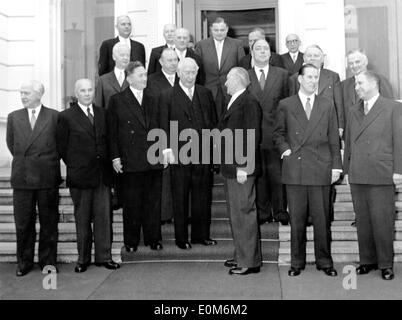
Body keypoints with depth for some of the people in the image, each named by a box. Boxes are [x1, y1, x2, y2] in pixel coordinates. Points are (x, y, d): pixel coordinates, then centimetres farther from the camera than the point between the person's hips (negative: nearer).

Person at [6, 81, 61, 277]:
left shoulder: (54, 116, -1)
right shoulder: (13, 117, 7)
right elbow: (11, 143, 17)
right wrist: (22, 161, 14)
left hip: (47, 178, -2)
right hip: (21, 179, 2)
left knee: (49, 222, 7)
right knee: (23, 224, 7)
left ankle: (48, 262, 19)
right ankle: (24, 262, 21)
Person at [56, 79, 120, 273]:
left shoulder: (103, 114, 11)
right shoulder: (66, 117, -2)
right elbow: (62, 147, 1)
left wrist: (108, 164, 7)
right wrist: (75, 167, 1)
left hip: (103, 175, 3)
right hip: (80, 176, -3)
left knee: (103, 217, 4)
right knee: (82, 219, 6)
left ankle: (104, 257, 14)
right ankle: (83, 259, 18)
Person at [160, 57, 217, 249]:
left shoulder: (205, 94, 12)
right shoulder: (167, 96, 1)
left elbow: (213, 121, 13)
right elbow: (164, 126, -3)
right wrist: (167, 148, -13)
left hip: (203, 153, 3)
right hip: (179, 154, -3)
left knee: (203, 196, 10)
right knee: (180, 198, 5)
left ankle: (201, 234, 23)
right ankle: (181, 238, 16)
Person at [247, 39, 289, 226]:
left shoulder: (282, 74, 9)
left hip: (276, 131, 0)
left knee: (277, 174, 2)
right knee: (258, 174, 4)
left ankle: (280, 211, 14)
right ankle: (262, 212, 15)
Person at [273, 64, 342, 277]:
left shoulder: (327, 106, 11)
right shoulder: (285, 105, 8)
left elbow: (334, 138, 10)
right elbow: (278, 133, 14)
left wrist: (336, 165, 5)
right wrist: (284, 148, -4)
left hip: (321, 169, 1)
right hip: (294, 169, -1)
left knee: (322, 218, 4)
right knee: (296, 219, 4)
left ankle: (324, 261, 18)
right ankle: (297, 262, 16)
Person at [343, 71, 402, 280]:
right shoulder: (354, 112, 16)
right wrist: (347, 169, 12)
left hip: (382, 176, -5)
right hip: (357, 177, 5)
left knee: (382, 221, -1)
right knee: (362, 221, 9)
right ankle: (367, 260, 20)